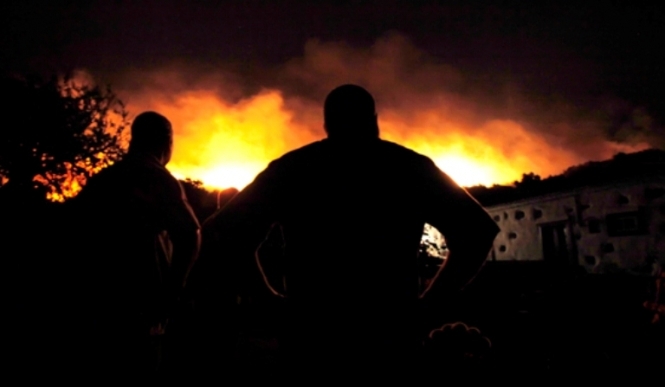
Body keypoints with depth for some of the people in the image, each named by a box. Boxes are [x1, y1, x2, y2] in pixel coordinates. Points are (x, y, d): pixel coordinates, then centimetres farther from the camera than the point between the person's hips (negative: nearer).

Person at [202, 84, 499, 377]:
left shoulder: (290, 169, 5)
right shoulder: (411, 167, 5)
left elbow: (225, 231, 5)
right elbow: (477, 230, 4)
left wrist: (272, 297, 9)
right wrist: (429, 299, 7)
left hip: (312, 338, 1)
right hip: (392, 337, 0)